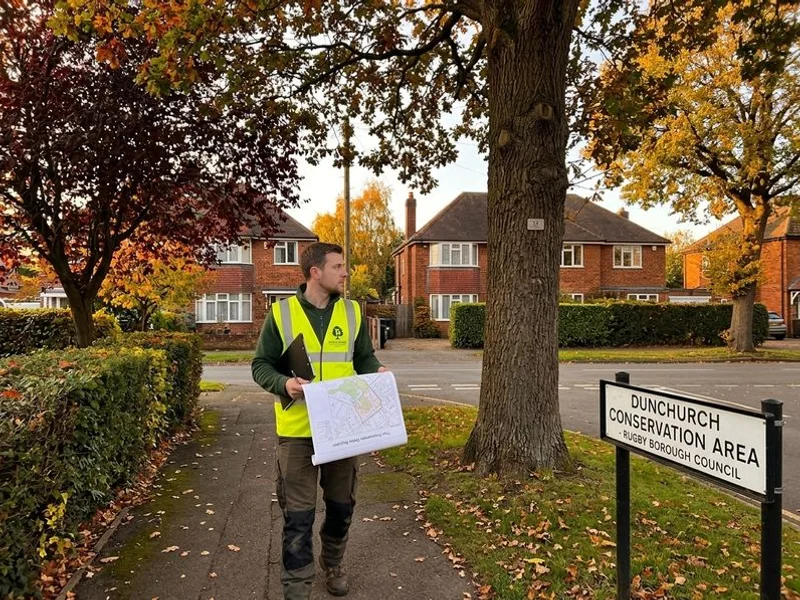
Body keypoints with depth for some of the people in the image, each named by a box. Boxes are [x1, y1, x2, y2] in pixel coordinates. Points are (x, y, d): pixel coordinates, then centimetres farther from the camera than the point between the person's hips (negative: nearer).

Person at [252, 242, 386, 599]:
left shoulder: (352, 312, 4)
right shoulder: (281, 313, -5)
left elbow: (363, 358, 12)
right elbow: (261, 365, -2)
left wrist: (377, 371, -10)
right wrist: (284, 383, -21)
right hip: (297, 430, -3)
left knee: (341, 505, 18)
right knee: (298, 514, 4)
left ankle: (333, 565, 43)